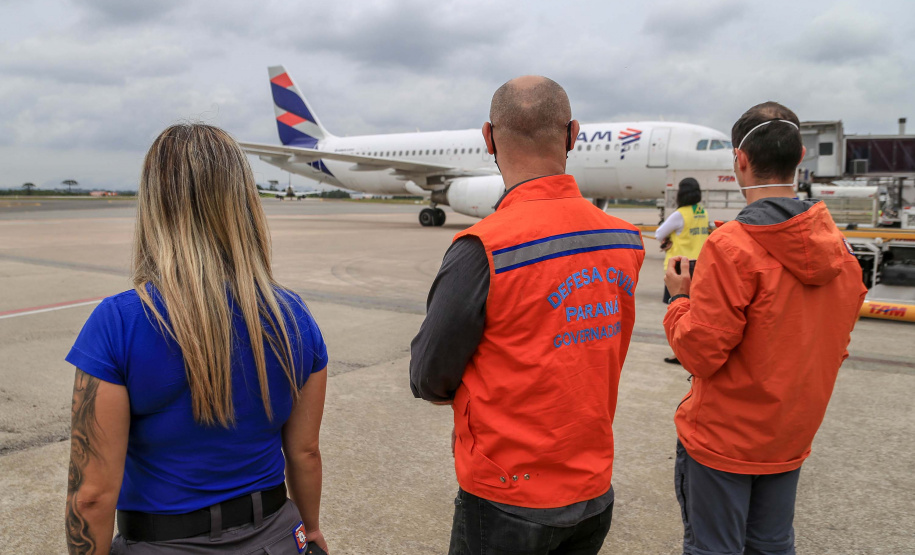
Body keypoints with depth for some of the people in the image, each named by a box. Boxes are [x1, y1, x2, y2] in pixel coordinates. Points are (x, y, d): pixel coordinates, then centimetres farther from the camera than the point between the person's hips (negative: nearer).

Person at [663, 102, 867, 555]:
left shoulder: (730, 246, -23)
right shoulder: (837, 246, -1)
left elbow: (699, 353, -20)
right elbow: (837, 346, 8)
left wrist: (679, 297, -5)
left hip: (723, 437, -6)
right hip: (792, 436, 7)